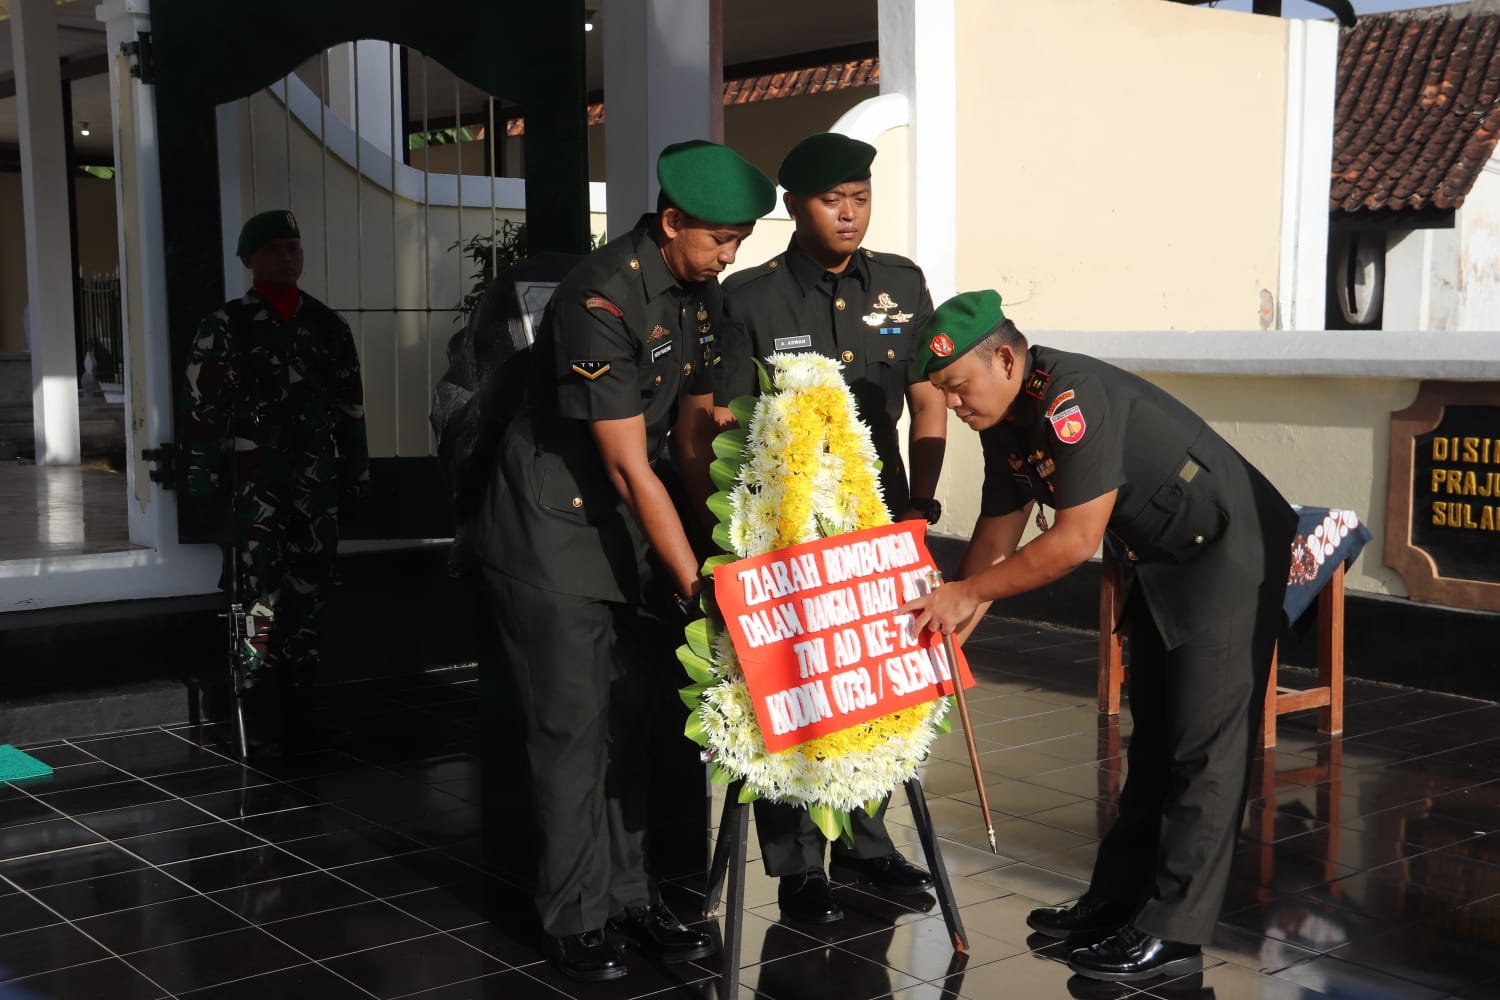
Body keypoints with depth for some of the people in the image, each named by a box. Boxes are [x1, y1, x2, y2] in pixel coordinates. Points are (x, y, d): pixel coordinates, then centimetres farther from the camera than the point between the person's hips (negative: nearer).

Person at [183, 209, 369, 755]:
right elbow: (203, 408, -1)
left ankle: (290, 705, 18)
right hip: (253, 479, -4)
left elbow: (351, 407, 15)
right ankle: (263, 721, -3)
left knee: (309, 593, 6)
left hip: (316, 480, 4)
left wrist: (355, 475, 12)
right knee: (261, 597, -9)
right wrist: (205, 484, -5)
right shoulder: (224, 327, 3)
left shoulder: (328, 325, 13)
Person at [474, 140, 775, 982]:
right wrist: (695, 586, -24)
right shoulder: (602, 302, -26)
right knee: (574, 726, -2)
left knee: (632, 717, 9)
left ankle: (629, 896, 20)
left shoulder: (701, 292, 1)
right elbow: (630, 468, -26)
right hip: (555, 528, -7)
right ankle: (576, 920, 9)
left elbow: (695, 432, 6)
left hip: (629, 529, 8)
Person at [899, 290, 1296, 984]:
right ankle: (1119, 903, 22)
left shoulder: (1073, 398, -29)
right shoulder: (1005, 420, 2)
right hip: (1158, 562, 10)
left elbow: (1076, 538, -31)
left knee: (1204, 747, -8)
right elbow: (999, 529, 10)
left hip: (1227, 553, -10)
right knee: (1152, 740, 14)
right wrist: (951, 613, 3)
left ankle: (1173, 934, -5)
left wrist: (969, 592, -24)